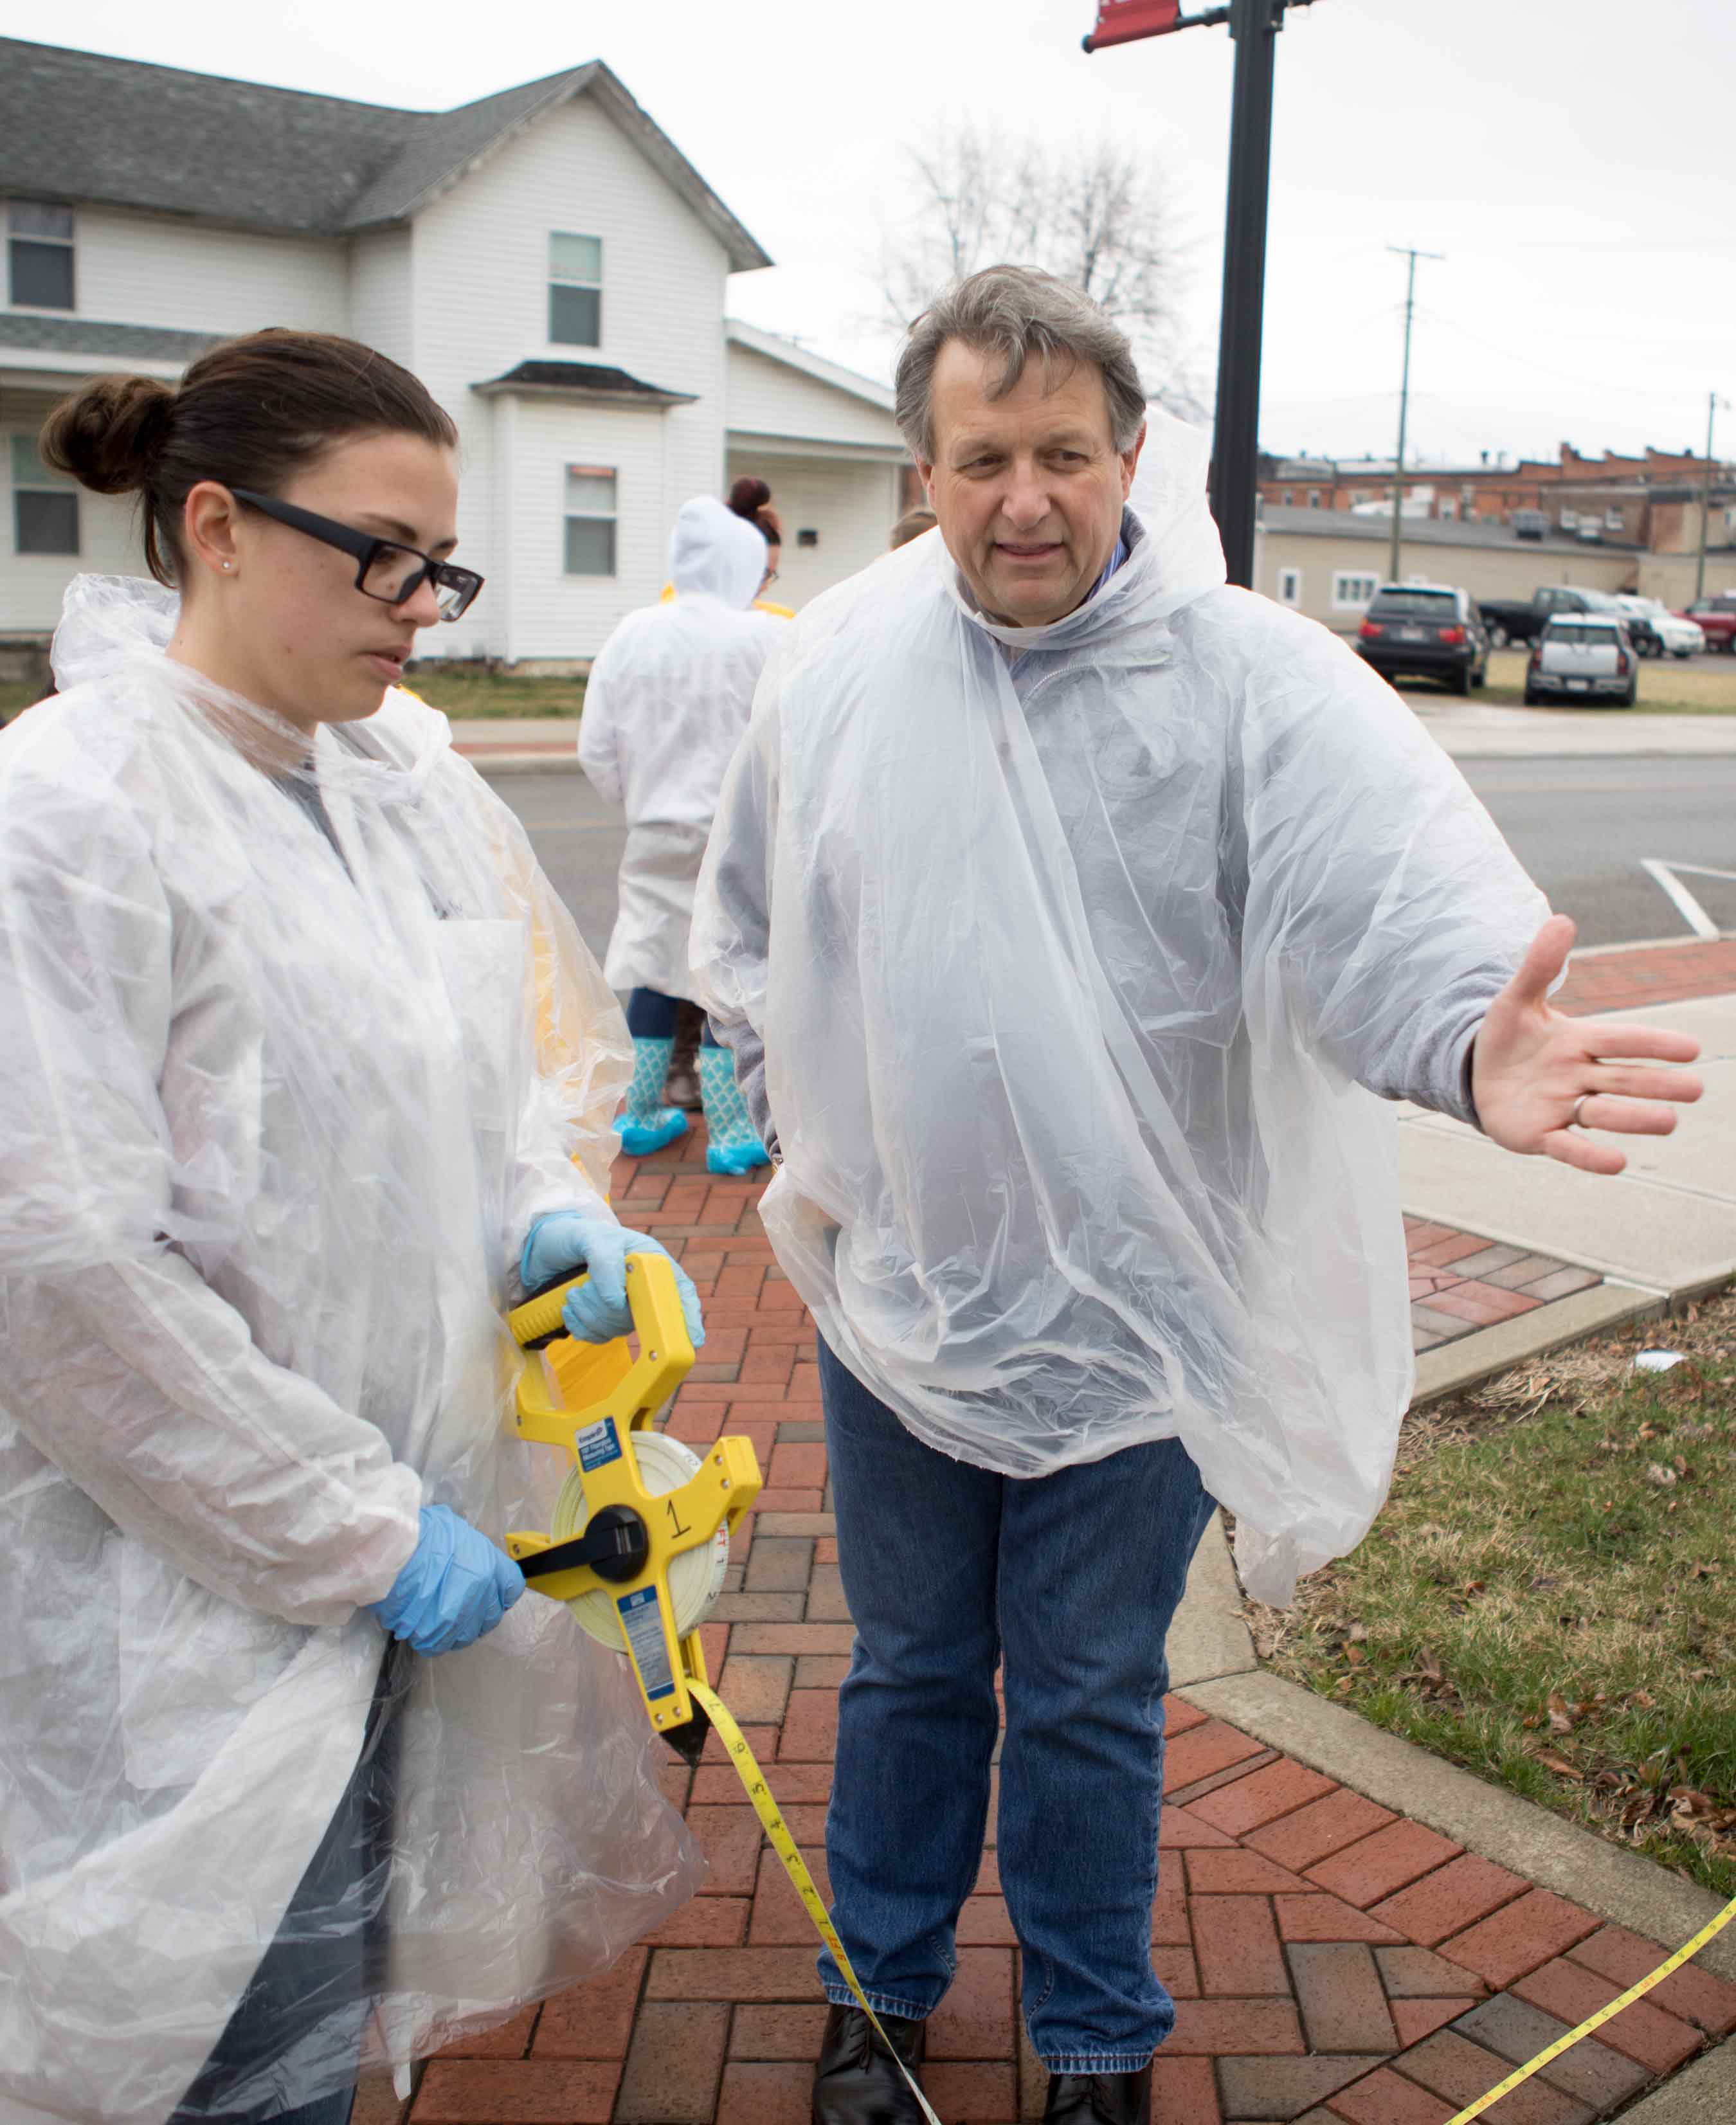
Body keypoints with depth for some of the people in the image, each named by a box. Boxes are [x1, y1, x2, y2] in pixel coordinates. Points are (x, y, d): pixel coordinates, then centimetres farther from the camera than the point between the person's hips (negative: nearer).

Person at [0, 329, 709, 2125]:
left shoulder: (414, 783, 5)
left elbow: (544, 1051, 16)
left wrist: (555, 1212, -7)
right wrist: (360, 1533, -17)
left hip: (428, 1536, 7)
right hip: (206, 1589, -6)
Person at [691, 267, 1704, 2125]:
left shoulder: (1254, 678, -15)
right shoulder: (838, 666, -4)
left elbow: (1396, 892, -29)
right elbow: (749, 929, 11)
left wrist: (1474, 1037, -50)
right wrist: (777, 1108, 4)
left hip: (1133, 1322, -2)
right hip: (891, 1298, 3)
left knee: (1091, 1706, 17)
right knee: (908, 1674, 23)